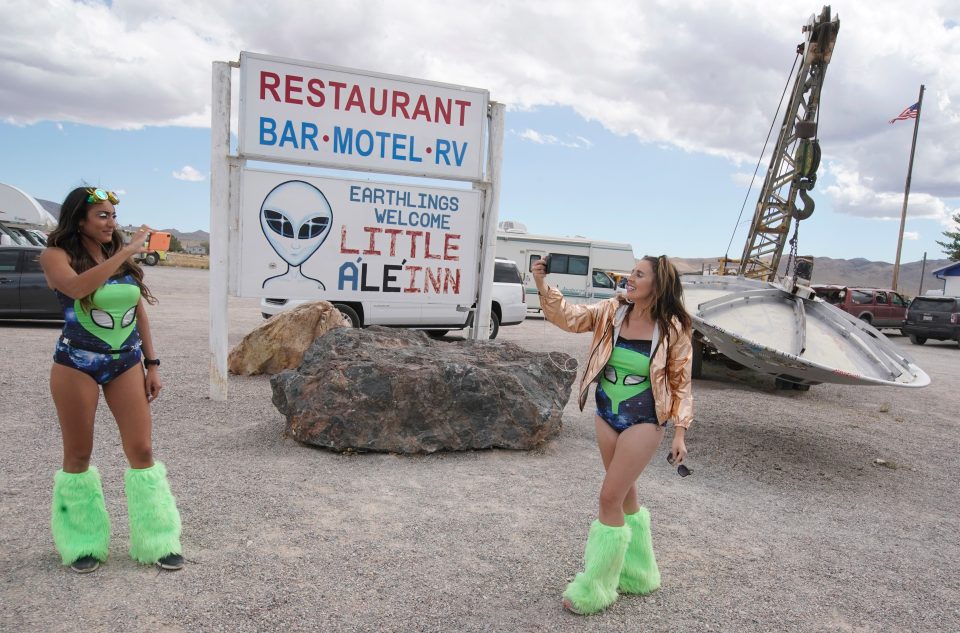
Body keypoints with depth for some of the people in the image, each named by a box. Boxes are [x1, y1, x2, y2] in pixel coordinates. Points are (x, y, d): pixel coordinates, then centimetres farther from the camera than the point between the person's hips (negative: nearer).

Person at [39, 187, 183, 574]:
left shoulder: (123, 256, 6)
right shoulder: (57, 256, -6)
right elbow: (76, 287, -29)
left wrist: (152, 364, 7)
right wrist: (125, 252, -27)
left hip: (127, 364, 3)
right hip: (76, 366, -3)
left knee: (141, 450, 1)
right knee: (78, 455, 8)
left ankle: (157, 541, 11)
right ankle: (82, 543, 24)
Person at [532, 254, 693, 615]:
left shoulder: (672, 329, -13)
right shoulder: (612, 311, -4)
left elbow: (680, 384, -6)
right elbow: (569, 317, -7)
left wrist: (679, 433, -9)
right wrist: (542, 286, -21)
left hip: (643, 424, -5)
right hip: (606, 418, 5)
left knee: (610, 498, -5)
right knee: (625, 494, 19)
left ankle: (595, 590, 14)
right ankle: (636, 573, 41)